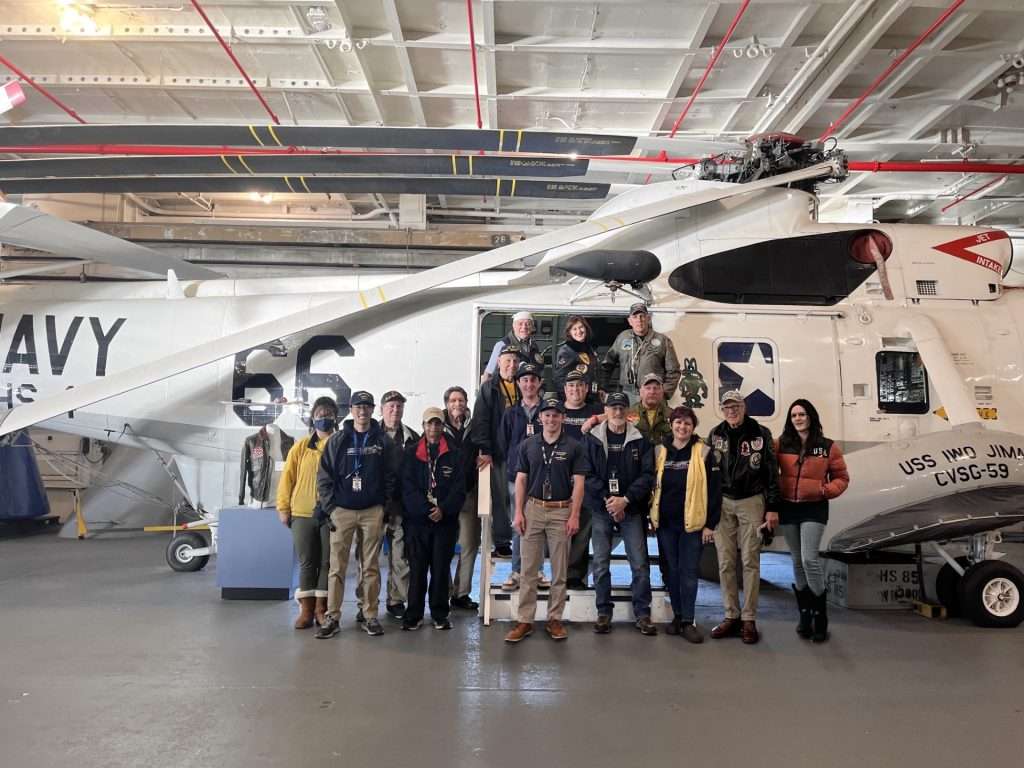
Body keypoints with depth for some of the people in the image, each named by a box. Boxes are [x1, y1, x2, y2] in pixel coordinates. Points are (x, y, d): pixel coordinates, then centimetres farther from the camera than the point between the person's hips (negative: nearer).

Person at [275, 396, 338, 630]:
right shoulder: (301, 446, 5)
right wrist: (283, 508, 1)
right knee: (306, 562, 8)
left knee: (327, 562, 6)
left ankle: (321, 608, 17)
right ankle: (306, 609, 16)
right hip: (303, 513, 1)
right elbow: (287, 478, 5)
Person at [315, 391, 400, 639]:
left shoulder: (384, 441, 4)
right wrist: (329, 506, -2)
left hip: (373, 511, 0)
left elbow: (392, 476, 3)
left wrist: (385, 505, -2)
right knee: (337, 566, 1)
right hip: (342, 510, 0)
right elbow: (324, 475, 4)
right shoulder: (337, 440, 5)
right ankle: (332, 617, 8)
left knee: (371, 566, 6)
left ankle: (370, 616, 14)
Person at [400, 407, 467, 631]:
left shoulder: (454, 454, 6)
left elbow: (459, 489, 0)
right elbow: (408, 487, -3)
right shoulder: (411, 453, 5)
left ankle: (440, 614, 18)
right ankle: (414, 615, 16)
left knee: (441, 568, 6)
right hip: (416, 520, 0)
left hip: (445, 520, 0)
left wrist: (444, 509, -15)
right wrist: (427, 509, -14)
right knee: (417, 569, 5)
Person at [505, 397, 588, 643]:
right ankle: (525, 620, 10)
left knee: (559, 570, 7)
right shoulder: (528, 445, 5)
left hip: (561, 511, -1)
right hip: (533, 509, 1)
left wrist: (574, 515, -8)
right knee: (529, 569, 4)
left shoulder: (573, 446, -1)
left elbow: (578, 483, -2)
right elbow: (521, 479, 6)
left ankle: (555, 619, 19)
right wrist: (518, 512, -1)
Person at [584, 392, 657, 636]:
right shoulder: (592, 439, 2)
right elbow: (587, 474, -3)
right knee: (601, 563, 4)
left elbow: (647, 474, -2)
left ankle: (642, 614, 13)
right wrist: (607, 499, -12)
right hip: (600, 509, 0)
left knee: (640, 563, 0)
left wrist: (625, 500, -12)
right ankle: (604, 613, 17)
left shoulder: (639, 440, 2)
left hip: (632, 509, 0)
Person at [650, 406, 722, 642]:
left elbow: (714, 490, -5)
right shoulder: (659, 452, 5)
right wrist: (651, 516, 7)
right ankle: (677, 615, 24)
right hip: (665, 522, 3)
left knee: (689, 572, 1)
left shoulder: (704, 453, -5)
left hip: (692, 522, -3)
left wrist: (710, 523, -8)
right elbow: (651, 484, 11)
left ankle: (688, 621, 10)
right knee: (671, 570, 11)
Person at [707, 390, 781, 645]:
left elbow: (772, 472, -1)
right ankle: (731, 616, 15)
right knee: (725, 562, 5)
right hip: (722, 503, 3)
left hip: (751, 502, -2)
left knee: (750, 561, 1)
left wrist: (772, 508, -4)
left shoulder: (760, 434, -2)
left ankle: (749, 619, 10)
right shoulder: (715, 435, 5)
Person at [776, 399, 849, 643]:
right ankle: (805, 615, 23)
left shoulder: (828, 447, -2)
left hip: (814, 509, -3)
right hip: (787, 508, 3)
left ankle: (820, 618, 2)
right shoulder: (781, 444, 2)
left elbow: (842, 478, 4)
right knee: (798, 562, 11)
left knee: (810, 559, -13)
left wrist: (826, 490, -12)